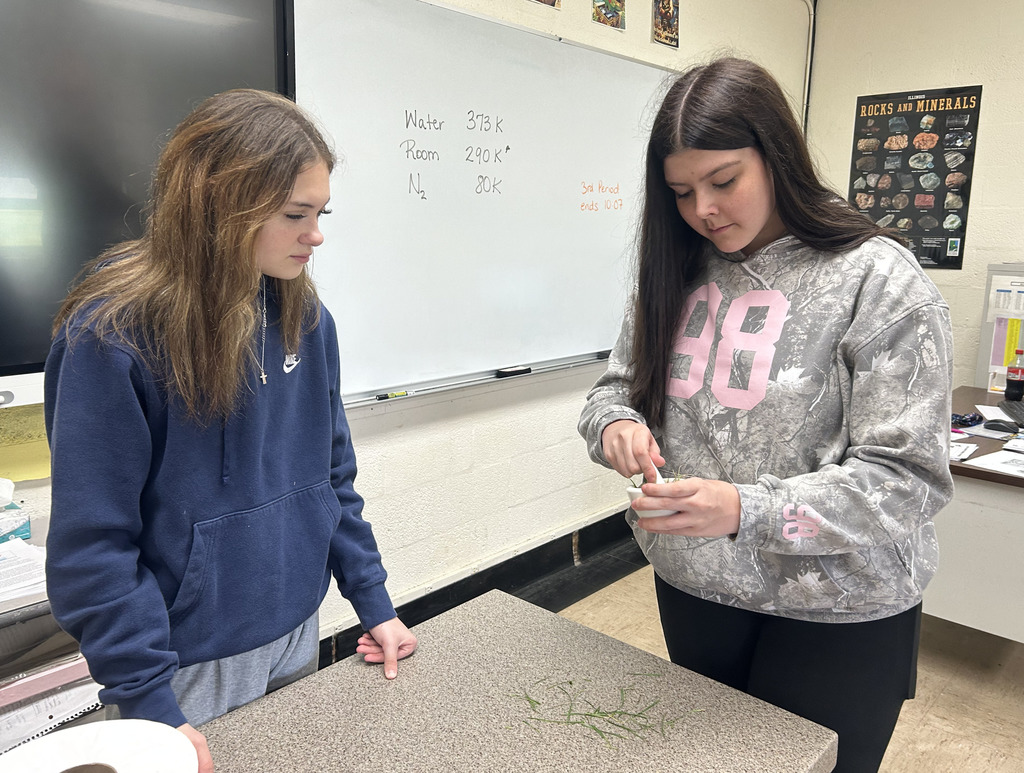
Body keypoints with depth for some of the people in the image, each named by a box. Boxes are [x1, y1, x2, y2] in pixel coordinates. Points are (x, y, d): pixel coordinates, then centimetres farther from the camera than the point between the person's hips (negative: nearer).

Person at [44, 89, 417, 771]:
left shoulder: (305, 316, -3)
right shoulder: (113, 332, -20)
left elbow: (333, 474, 4)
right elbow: (92, 542, -18)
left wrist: (374, 602, 3)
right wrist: (150, 704, -18)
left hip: (297, 636, 6)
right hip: (188, 664, -5)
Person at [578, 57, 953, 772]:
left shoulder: (878, 280, -14)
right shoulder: (676, 272, 1)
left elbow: (907, 478, -17)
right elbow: (620, 386, 10)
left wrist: (746, 510, -31)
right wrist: (615, 424, -15)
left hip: (835, 615, -4)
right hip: (691, 588, 5)